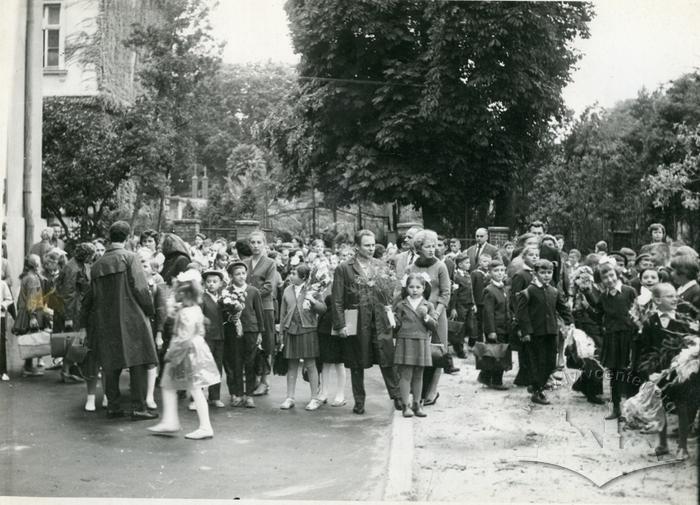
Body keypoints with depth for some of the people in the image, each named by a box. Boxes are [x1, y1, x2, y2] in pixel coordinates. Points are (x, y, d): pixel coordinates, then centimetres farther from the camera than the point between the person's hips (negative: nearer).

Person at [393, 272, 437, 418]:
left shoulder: (428, 306, 7)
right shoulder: (401, 305, 4)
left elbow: (434, 326, 1)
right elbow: (397, 325, 5)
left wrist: (426, 316, -15)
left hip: (422, 343, 2)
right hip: (405, 342, -2)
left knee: (418, 375, 9)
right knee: (405, 375, -3)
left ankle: (417, 404, 20)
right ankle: (406, 405, 3)